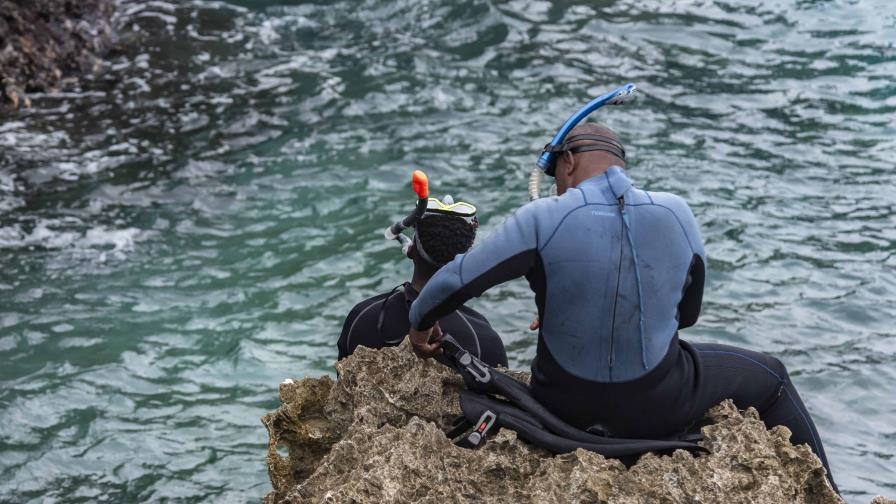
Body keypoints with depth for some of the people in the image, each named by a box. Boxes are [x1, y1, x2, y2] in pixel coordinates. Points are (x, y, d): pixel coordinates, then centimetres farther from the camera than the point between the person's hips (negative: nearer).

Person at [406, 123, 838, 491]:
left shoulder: (542, 219, -16)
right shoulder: (677, 213, -6)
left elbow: (454, 283, -15)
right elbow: (687, 313, 7)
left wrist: (419, 324, 6)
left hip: (567, 408, -1)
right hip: (660, 408, 1)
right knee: (769, 378, 27)